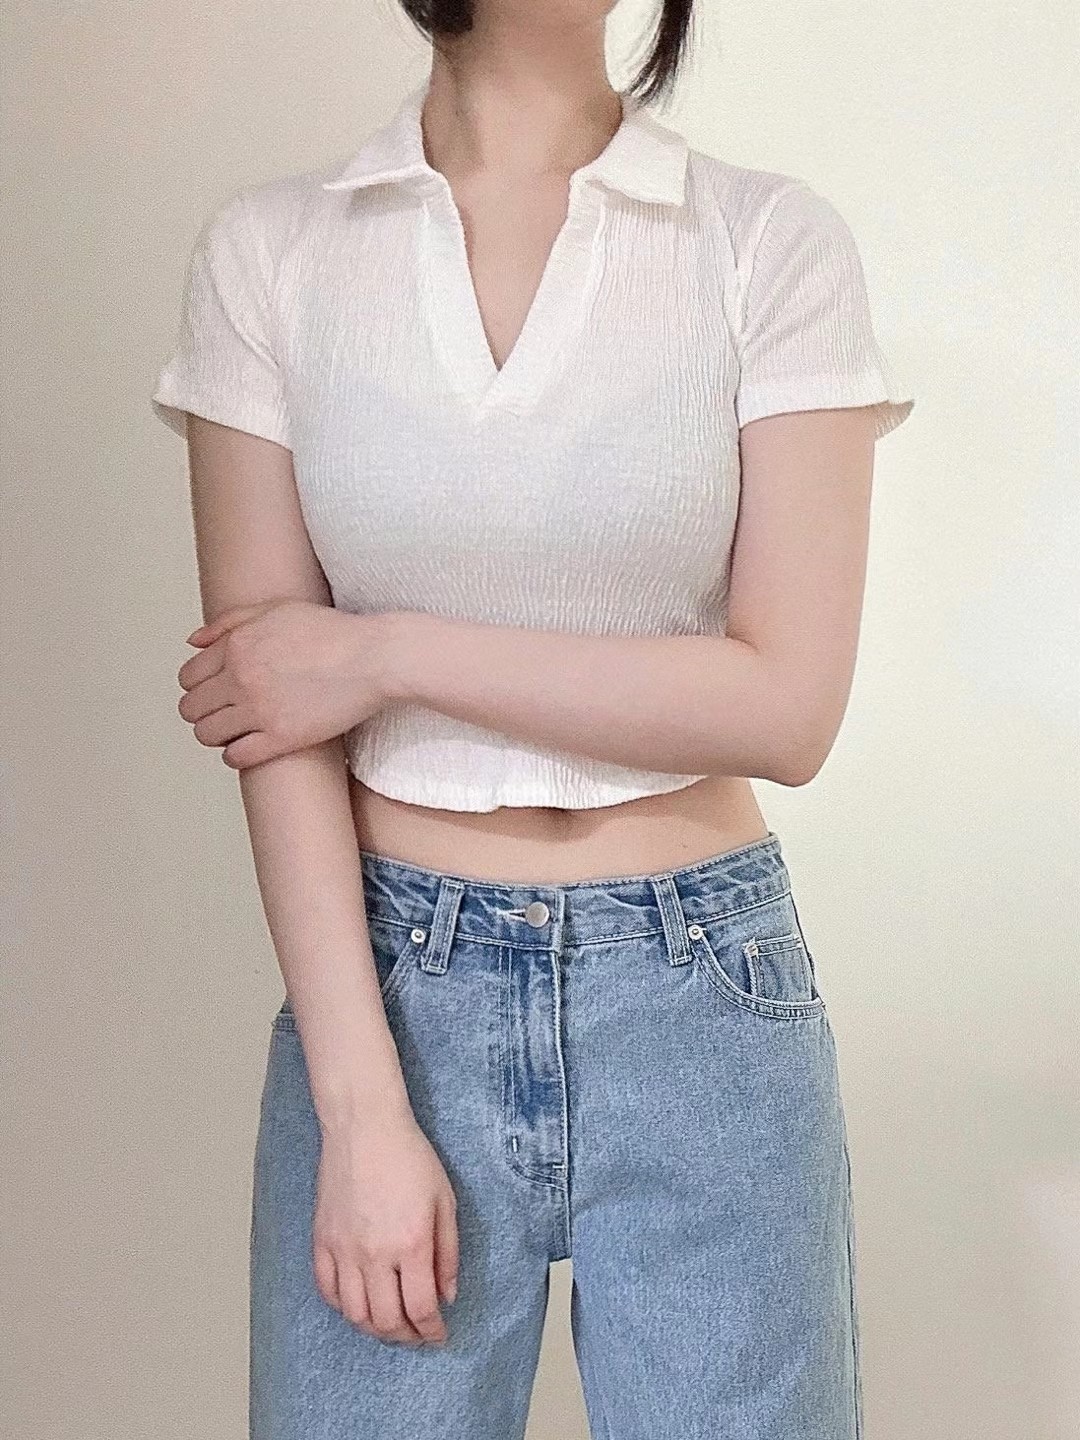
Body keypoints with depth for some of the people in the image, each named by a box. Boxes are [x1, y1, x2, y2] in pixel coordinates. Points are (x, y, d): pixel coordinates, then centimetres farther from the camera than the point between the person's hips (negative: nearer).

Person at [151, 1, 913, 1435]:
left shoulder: (778, 240, -4)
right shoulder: (264, 252, 0)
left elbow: (790, 706, -9)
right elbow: (271, 719, -4)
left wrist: (391, 652, -12)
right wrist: (363, 1107, -10)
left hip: (702, 995, 0)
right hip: (390, 987, 1)